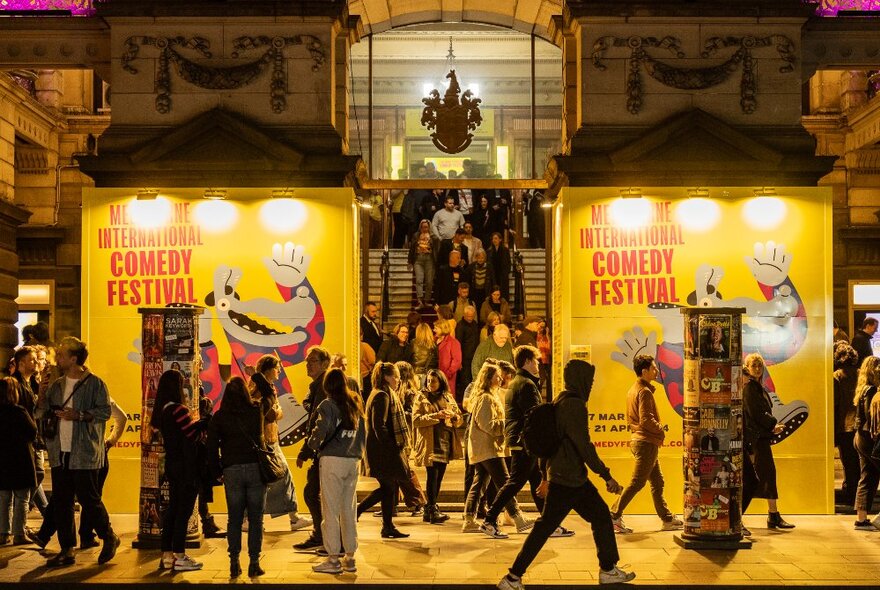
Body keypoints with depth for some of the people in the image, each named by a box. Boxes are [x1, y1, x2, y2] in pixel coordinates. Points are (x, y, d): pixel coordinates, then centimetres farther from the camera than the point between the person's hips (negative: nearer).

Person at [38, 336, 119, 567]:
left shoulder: (94, 383, -5)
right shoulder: (56, 386, 14)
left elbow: (105, 411, -11)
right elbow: (41, 411, 14)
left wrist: (79, 415, -20)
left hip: (85, 454, -6)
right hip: (60, 453, 6)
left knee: (88, 498, -3)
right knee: (61, 502, 7)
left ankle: (109, 538, 17)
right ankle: (67, 550, 15)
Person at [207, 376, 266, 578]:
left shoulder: (219, 417, 0)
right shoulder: (256, 411, 0)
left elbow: (211, 446, -1)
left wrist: (219, 470, 10)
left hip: (232, 470, 0)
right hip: (255, 468, 0)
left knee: (234, 518, 10)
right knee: (255, 518, 5)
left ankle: (234, 563, 7)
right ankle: (254, 563, 4)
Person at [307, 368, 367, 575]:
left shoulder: (328, 405, -7)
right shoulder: (356, 404, 11)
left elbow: (321, 430, -18)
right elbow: (363, 432, 14)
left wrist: (313, 445, 0)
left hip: (332, 459, -6)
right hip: (353, 460, 6)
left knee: (331, 510, -1)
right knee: (349, 509, 11)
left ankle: (333, 560, 0)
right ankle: (350, 557, 16)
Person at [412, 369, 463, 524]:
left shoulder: (449, 398, 15)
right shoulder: (422, 398, 3)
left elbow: (460, 420, 14)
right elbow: (416, 420, -9)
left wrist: (453, 415, -9)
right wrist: (435, 416, -18)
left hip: (446, 443, 5)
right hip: (430, 443, -5)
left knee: (439, 477, 8)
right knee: (432, 476, -13)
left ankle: (429, 510, 17)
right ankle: (432, 511, -13)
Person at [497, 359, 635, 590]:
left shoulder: (560, 402, 12)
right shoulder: (575, 405, -17)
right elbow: (584, 446, -20)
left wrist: (546, 476, 23)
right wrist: (606, 476, -15)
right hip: (568, 480, -10)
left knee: (601, 515, 16)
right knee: (545, 526, -6)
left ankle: (608, 570, 25)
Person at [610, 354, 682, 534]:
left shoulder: (632, 390, 14)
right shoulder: (645, 392, -15)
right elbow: (647, 419, -23)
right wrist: (661, 431, -8)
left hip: (637, 439, 10)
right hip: (646, 442, -10)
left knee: (657, 482, 14)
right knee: (637, 483, -7)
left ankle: (667, 519, 20)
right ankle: (614, 516, -5)